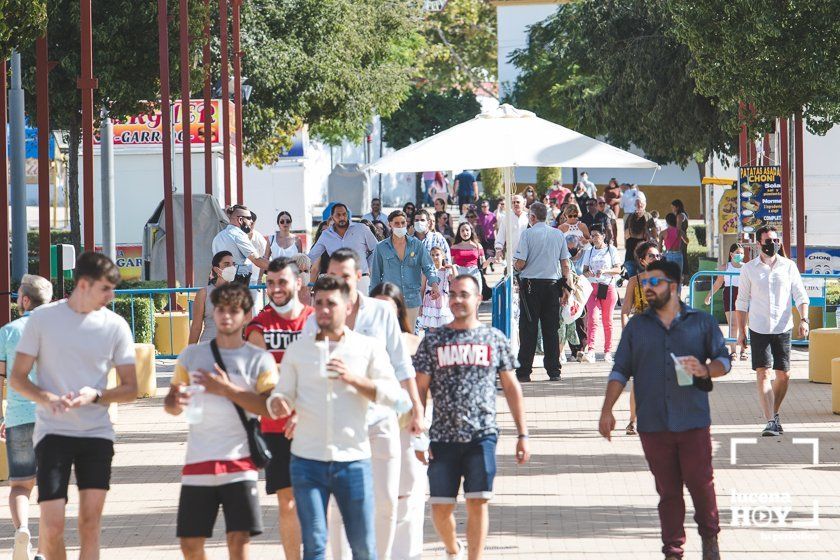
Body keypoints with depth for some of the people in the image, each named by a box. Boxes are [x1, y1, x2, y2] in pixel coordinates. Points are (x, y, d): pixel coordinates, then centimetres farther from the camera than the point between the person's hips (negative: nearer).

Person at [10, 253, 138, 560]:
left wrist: (96, 395, -14)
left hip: (97, 433, 2)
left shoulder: (115, 325, 2)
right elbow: (17, 378, 2)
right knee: (52, 526, -7)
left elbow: (130, 388, 6)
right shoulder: (43, 318, -1)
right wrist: (48, 399, -17)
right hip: (52, 431, -2)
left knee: (90, 526, -3)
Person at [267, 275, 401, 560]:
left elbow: (392, 394, -3)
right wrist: (278, 403, -15)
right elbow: (283, 392, 9)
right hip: (307, 461, 1)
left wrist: (353, 379, -17)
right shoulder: (298, 348, 10)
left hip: (353, 459, -1)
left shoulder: (368, 347, 4)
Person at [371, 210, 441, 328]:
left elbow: (428, 267, 2)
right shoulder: (381, 248, 4)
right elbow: (376, 276, 10)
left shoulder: (417, 245, 5)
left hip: (412, 300, 2)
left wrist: (434, 285, -17)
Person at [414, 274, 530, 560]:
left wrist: (522, 434, 6)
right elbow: (420, 388, 5)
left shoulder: (495, 339, 6)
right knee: (440, 507, 3)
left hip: (482, 435, -1)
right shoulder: (433, 341, 5)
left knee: (478, 502, -8)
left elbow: (511, 387, 10)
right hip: (443, 437, 1)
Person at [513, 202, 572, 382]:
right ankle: (554, 371, 6)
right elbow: (565, 264, 7)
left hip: (531, 285, -4)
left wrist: (514, 264, 12)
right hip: (552, 284, 4)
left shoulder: (528, 234, -7)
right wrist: (567, 287, 14)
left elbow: (520, 264, -11)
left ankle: (524, 372, -1)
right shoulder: (559, 234, 7)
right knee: (551, 329, 7)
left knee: (528, 328, 0)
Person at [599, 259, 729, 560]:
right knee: (667, 490, 4)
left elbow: (724, 360, 8)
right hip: (653, 425, 2)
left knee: (701, 482, -2)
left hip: (693, 422, -2)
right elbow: (620, 371, 11)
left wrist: (705, 370, -14)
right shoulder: (637, 326, 12)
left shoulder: (702, 322, 6)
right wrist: (607, 411, 1)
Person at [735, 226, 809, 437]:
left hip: (783, 328, 2)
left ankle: (775, 413, 27)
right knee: (763, 373, -11)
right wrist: (741, 331, 5)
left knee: (784, 375, 5)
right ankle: (770, 421, -14)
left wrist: (803, 319, -12)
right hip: (758, 330, -2)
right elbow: (742, 301, 8)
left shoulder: (788, 266, 4)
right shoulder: (749, 269, 2)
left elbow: (800, 295, 4)